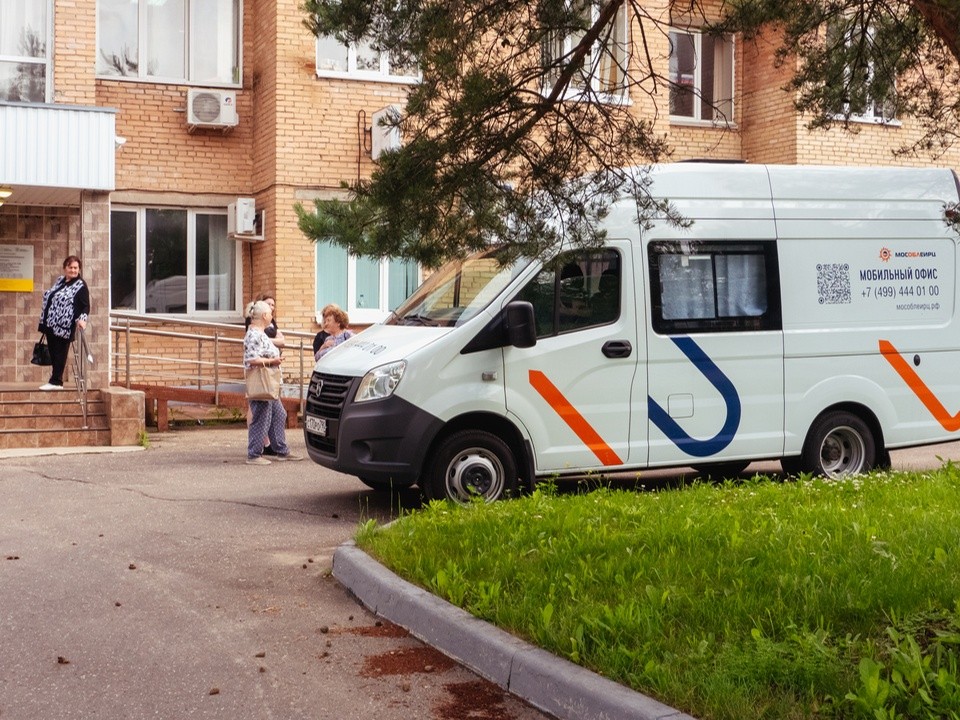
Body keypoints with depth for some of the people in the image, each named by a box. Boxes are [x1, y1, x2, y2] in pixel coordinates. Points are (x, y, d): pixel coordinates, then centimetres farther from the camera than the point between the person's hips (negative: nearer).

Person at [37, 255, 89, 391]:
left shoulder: (80, 286, -6)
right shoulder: (60, 280, 16)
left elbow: (85, 306, -13)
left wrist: (82, 318, -33)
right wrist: (45, 320, 23)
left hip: (63, 327, -7)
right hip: (50, 324, 7)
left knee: (59, 353, -3)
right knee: (52, 352, 11)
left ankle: (56, 381, 2)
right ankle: (55, 380, 18)